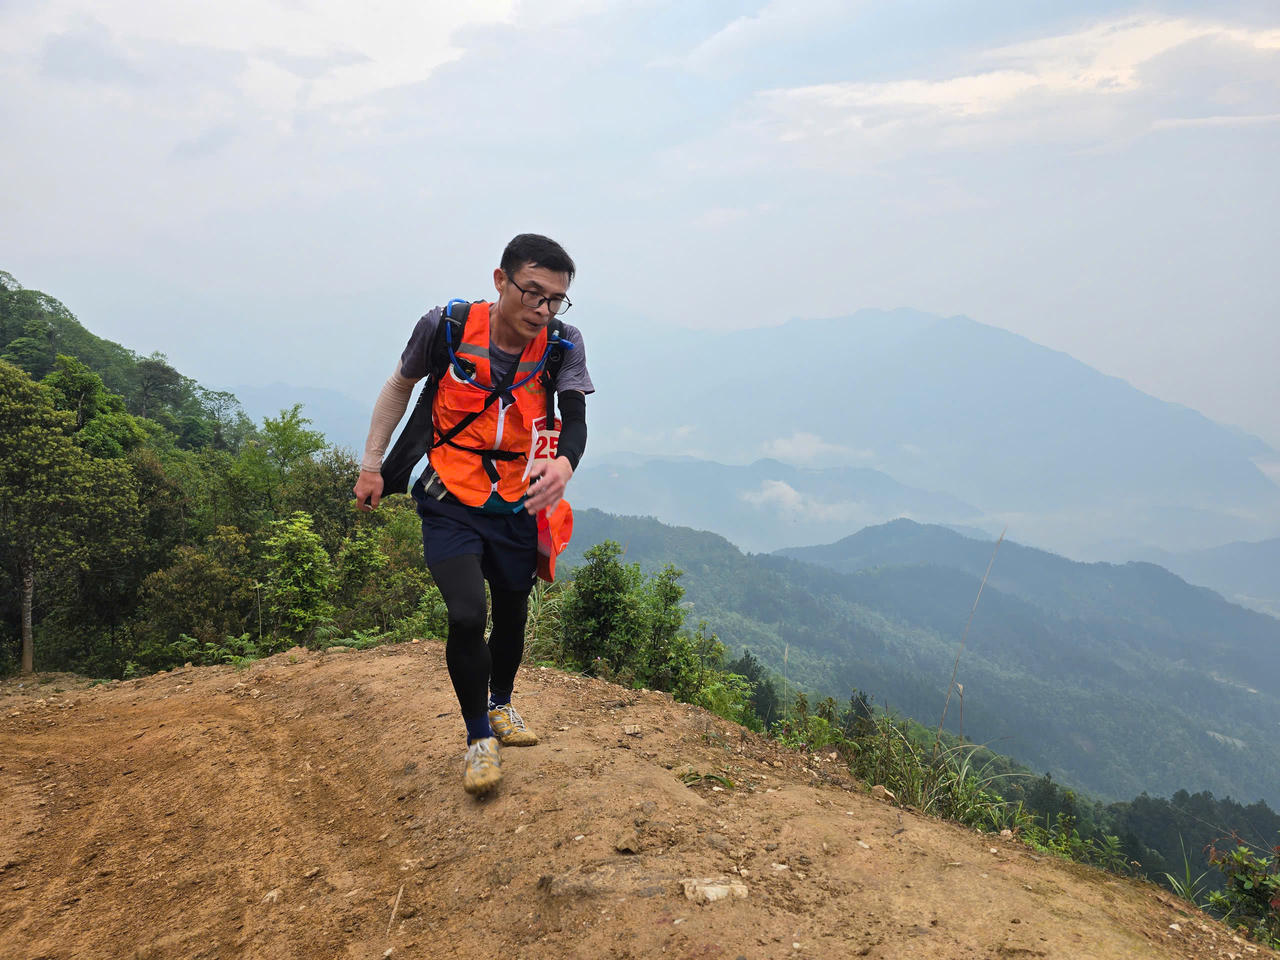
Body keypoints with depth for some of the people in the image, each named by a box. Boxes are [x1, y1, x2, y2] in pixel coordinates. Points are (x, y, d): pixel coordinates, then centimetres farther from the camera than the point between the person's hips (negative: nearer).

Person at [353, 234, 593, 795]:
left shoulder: (563, 345, -12)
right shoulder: (447, 326, -15)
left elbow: (575, 419, -23)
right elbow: (400, 385, 2)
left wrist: (564, 463, -47)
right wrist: (371, 466, 5)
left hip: (517, 506, 3)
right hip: (451, 501, -2)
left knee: (511, 615, 16)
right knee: (466, 618, -15)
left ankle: (501, 704, 46)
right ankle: (479, 737, 10)